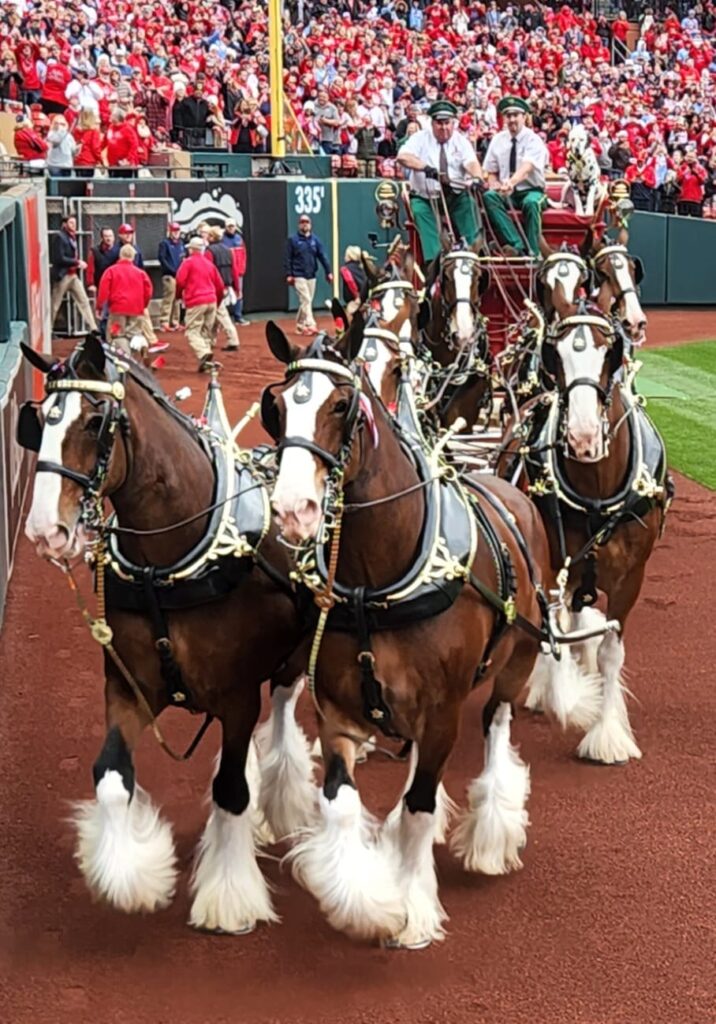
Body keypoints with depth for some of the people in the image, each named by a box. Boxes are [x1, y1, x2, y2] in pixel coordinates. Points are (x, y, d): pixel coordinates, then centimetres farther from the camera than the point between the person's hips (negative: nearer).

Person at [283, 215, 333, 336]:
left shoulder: (315, 239, 8)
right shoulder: (293, 240, -2)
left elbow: (322, 256, 4)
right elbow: (288, 259, -4)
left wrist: (328, 272, -5)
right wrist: (288, 275, -11)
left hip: (311, 276, 4)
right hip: (299, 276, -4)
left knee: (307, 302, 8)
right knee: (306, 300, -14)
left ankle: (300, 326, 19)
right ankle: (310, 325, -19)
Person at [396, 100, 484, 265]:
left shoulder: (461, 141, 5)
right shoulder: (420, 138, 0)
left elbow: (472, 163, -14)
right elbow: (402, 156, -19)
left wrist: (477, 178, -39)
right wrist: (425, 167, -37)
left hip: (455, 197, 1)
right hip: (425, 198, -1)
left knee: (469, 202, -28)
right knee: (420, 211, -31)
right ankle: (433, 260, -37)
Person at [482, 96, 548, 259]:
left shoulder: (533, 140, -9)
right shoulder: (498, 140, 6)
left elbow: (526, 168, -28)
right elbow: (491, 173, 10)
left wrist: (511, 182, -49)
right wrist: (494, 184, -14)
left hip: (531, 191, -4)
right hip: (506, 193, 4)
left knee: (531, 203, -38)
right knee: (489, 197, -29)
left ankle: (532, 252, -30)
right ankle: (517, 245, -40)